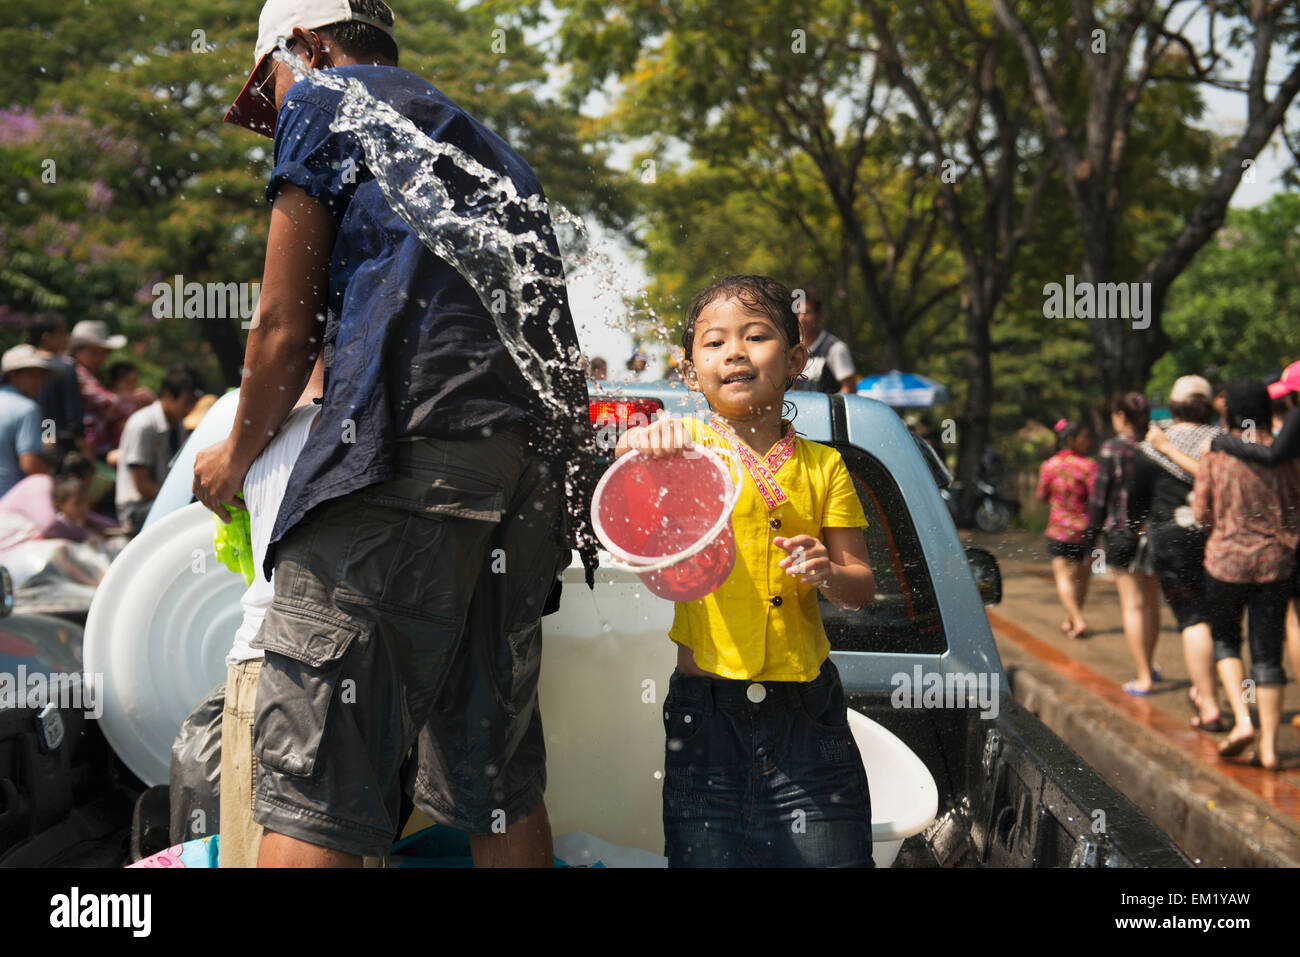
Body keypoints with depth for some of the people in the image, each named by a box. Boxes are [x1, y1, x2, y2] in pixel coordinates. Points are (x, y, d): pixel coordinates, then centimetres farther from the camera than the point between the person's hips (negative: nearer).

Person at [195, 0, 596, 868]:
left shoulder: (322, 103, 11)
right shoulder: (488, 146, 33)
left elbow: (285, 328, 8)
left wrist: (235, 458, 24)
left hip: (406, 454, -8)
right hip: (535, 469, 8)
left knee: (310, 778, -9)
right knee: (498, 783, 13)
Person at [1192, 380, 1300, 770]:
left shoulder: (1215, 455, -7)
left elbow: (1201, 513, -3)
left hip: (1227, 558, -1)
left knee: (1225, 639, 18)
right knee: (1268, 653, 7)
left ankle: (1242, 719, -1)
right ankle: (1269, 746, 6)